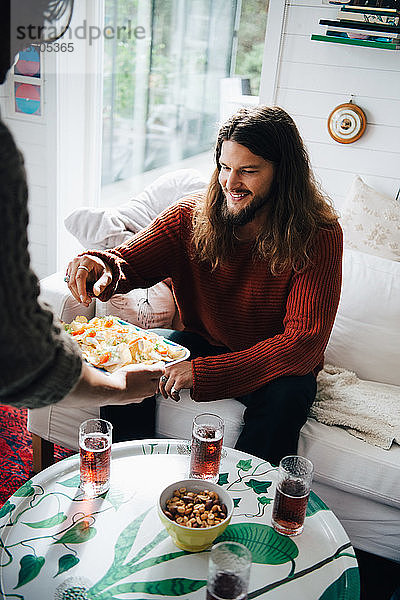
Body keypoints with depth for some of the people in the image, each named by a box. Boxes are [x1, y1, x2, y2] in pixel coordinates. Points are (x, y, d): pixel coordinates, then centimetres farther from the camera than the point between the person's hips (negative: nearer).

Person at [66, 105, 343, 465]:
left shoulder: (319, 236, -20)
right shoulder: (191, 216, -10)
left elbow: (303, 341, -26)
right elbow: (129, 261, -12)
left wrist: (204, 371, -33)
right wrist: (102, 265, -40)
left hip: (273, 366, -2)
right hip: (200, 344, 3)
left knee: (285, 396, -35)